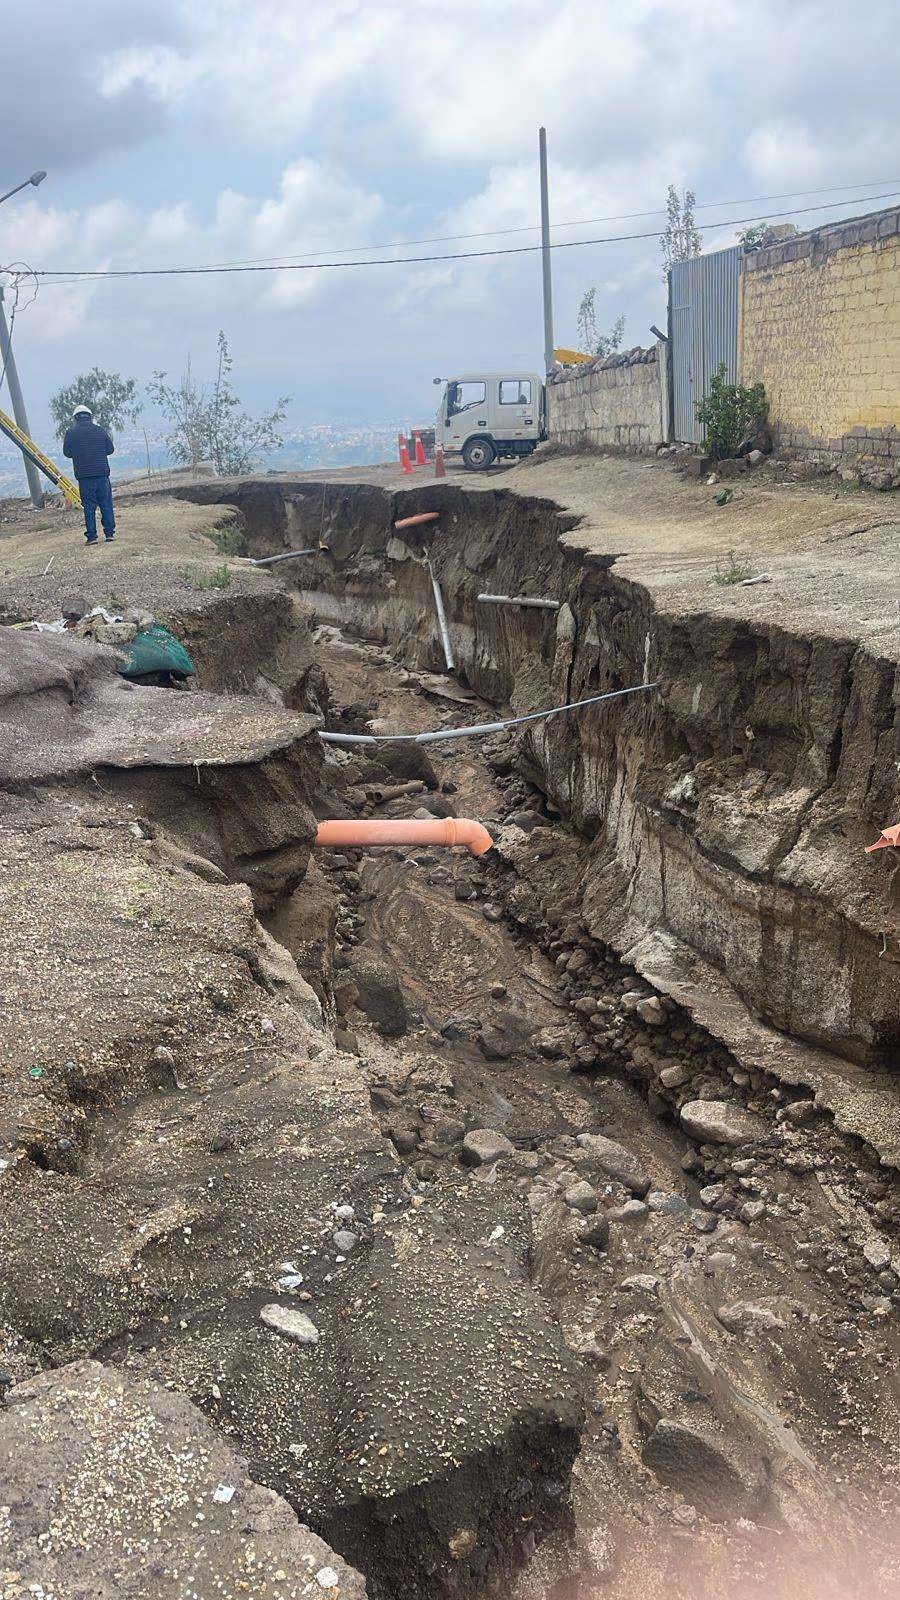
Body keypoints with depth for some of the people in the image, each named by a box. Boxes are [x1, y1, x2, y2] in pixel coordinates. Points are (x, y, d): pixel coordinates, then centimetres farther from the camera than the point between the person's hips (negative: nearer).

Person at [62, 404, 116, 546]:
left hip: (84, 475, -1)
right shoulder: (100, 430, 3)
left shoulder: (71, 433, -1)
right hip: (102, 474, 1)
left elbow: (67, 452, 4)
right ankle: (110, 533, 7)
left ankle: (92, 536, 1)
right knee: (106, 504, 8)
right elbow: (110, 449, 8)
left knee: (89, 507, 3)